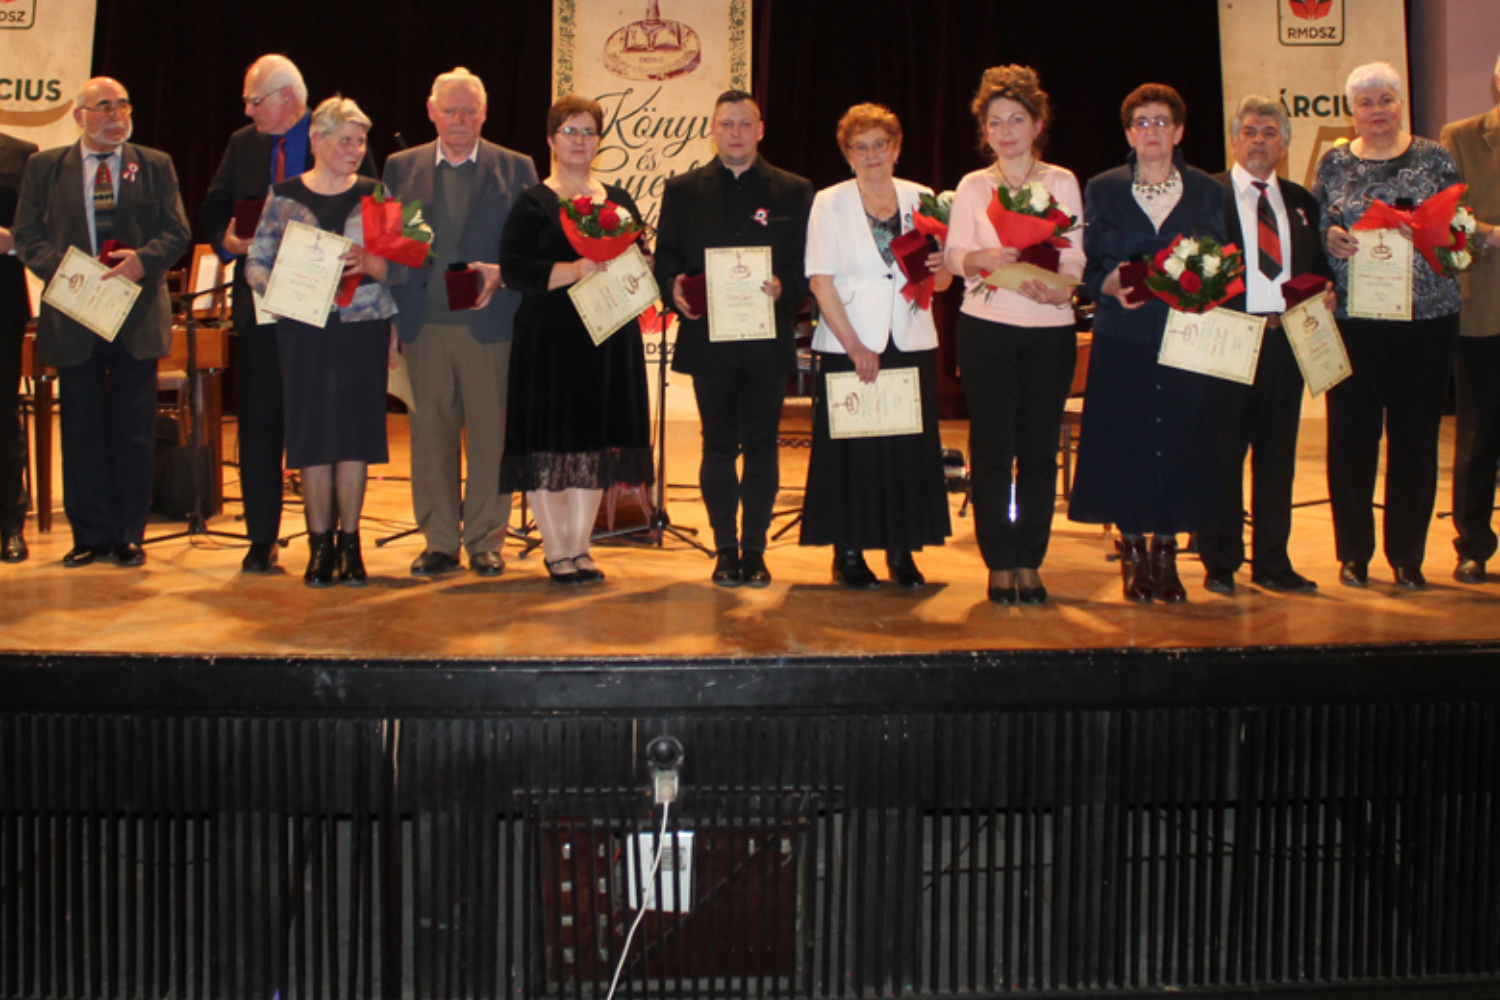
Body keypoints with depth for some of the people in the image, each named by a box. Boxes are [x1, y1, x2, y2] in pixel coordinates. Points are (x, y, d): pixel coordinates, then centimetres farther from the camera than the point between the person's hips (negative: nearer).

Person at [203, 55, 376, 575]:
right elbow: (214, 209, 15)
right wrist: (228, 239, -7)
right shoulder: (242, 144, 13)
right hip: (260, 302, 4)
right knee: (258, 424, 4)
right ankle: (262, 538, 12)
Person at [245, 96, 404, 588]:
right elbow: (256, 262, 3)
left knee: (355, 431, 1)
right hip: (303, 330, 0)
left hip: (363, 328, 0)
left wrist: (370, 263, -15)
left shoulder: (375, 195, 6)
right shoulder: (284, 196, 5)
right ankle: (320, 543, 11)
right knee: (312, 434, 1)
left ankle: (349, 541, 12)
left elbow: (402, 265, 3)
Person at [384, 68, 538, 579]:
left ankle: (485, 541, 11)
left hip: (488, 322, -2)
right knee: (430, 435, 6)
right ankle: (439, 541, 16)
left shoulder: (516, 169, 6)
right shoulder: (401, 167, 12)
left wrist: (499, 274, -15)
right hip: (424, 323, 2)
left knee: (489, 435, 1)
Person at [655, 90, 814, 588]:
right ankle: (726, 550, 13)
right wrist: (674, 287, -13)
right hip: (708, 337, 0)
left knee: (761, 447, 4)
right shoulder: (682, 191, 9)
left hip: (767, 340, 0)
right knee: (718, 446, 5)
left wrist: (786, 289, -16)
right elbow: (665, 259, 7)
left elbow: (808, 265, 3)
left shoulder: (794, 192, 7)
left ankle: (755, 550, 12)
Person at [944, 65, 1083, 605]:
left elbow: (1074, 256, 2)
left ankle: (1030, 562, 11)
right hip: (987, 326, 0)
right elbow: (955, 254, 0)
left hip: (1050, 327, 0)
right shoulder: (972, 187, 9)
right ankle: (1000, 564, 7)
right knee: (991, 449, -1)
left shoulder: (1062, 182, 8)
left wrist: (1057, 286, -20)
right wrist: (982, 259, -22)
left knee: (1039, 450, 2)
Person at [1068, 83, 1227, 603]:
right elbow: (1085, 266, 5)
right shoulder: (1102, 191, 7)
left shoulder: (1209, 193, 9)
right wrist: (1111, 284, -14)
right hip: (1123, 340, -1)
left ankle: (1166, 554, 13)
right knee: (1126, 444, -1)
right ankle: (1133, 555, 13)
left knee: (1180, 442, 0)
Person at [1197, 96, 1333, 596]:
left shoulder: (1302, 203, 16)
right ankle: (1220, 564, 9)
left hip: (1286, 342, 5)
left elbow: (1318, 267, 19)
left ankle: (1272, 563, 17)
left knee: (1278, 454, 9)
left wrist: (1325, 290, -1)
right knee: (1223, 454, 0)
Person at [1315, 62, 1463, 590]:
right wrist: (1330, 239, -12)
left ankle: (1407, 554, 13)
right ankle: (1353, 552, 13)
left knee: (1416, 435, 3)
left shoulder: (1434, 159, 6)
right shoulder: (1334, 164, 8)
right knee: (1352, 434, 1)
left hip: (1427, 315, 0)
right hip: (1352, 316, 0)